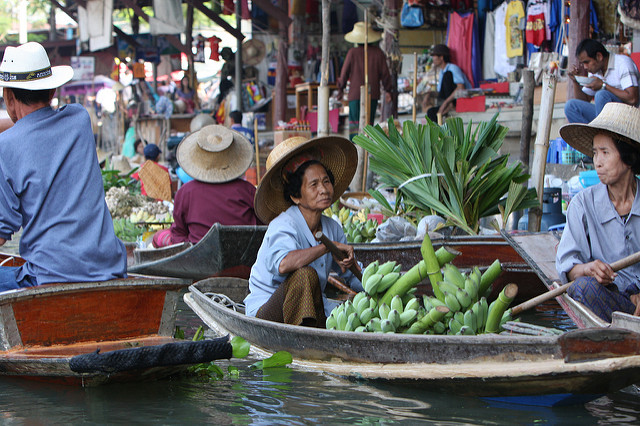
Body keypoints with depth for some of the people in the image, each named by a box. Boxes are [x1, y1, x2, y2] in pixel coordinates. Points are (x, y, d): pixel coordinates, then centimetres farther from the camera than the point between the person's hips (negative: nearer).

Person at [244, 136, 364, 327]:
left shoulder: (332, 228, 7)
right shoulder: (283, 225, -15)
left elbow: (354, 276, 18)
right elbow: (283, 264, -39)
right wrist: (328, 246, -32)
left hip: (313, 309, 7)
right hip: (266, 310, -7)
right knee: (306, 275, -35)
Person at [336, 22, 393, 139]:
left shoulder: (352, 53, -3)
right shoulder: (378, 53, 2)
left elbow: (344, 72, 0)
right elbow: (385, 73, 5)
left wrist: (340, 89, 12)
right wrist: (388, 91, 14)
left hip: (355, 93, -2)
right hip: (373, 94, 2)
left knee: (354, 122, 0)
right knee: (369, 122, 8)